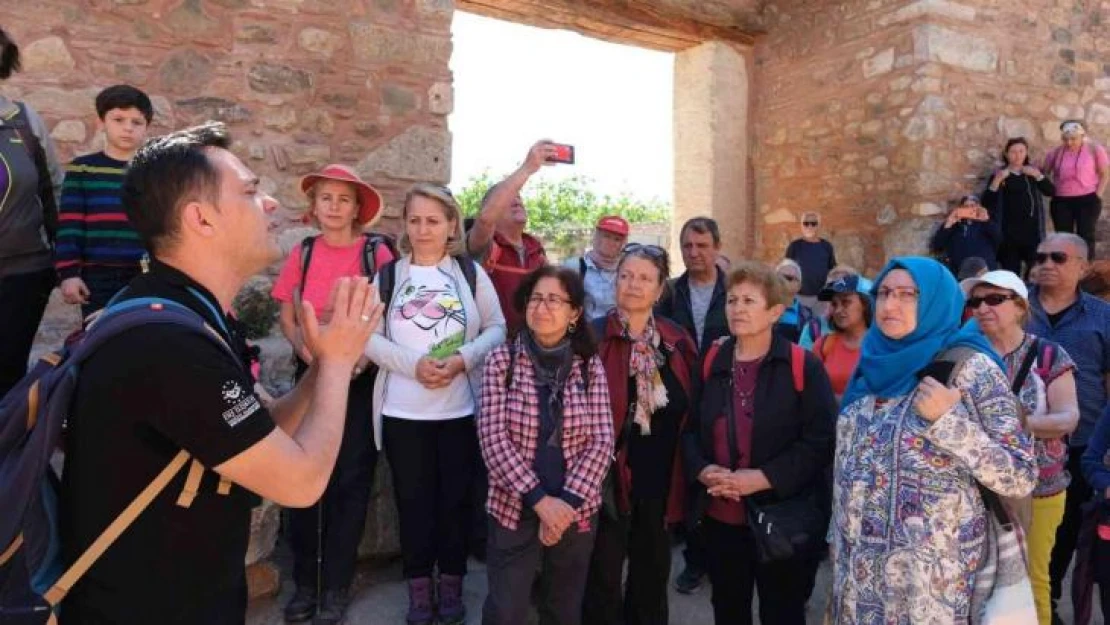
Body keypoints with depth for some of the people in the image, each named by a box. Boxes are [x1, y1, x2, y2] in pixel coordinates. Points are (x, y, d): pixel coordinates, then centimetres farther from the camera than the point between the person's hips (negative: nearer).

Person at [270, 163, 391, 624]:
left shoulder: (376, 254, -5)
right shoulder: (302, 254, 4)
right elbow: (287, 319, 7)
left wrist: (361, 359, -15)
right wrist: (313, 358, -9)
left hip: (360, 379, -2)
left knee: (351, 480, 3)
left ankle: (335, 586, 16)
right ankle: (305, 582, 20)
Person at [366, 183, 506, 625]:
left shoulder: (470, 271, 4)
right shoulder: (389, 274, 4)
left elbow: (497, 328, 0)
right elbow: (370, 336, -1)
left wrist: (463, 359, -16)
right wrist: (413, 364, -16)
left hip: (461, 407, 0)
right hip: (403, 410, 1)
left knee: (455, 497, 9)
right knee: (413, 498, 9)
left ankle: (451, 582, 27)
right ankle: (419, 585, 25)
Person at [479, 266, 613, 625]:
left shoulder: (589, 366, -1)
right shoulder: (502, 360, -6)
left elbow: (601, 440, -4)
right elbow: (493, 439, -11)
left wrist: (568, 501, -14)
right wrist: (540, 499, -17)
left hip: (576, 511, 2)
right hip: (515, 510, -2)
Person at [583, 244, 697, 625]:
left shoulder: (678, 341, 2)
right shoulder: (593, 337, -10)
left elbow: (691, 411, 7)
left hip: (661, 479, 4)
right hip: (609, 477, -4)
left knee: (653, 576, 20)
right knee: (603, 580, 10)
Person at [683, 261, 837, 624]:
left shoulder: (802, 366, -9)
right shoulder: (712, 363, 4)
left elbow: (821, 441, -13)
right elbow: (689, 429, 8)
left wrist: (763, 477, -21)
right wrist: (702, 469, -12)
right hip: (719, 516, 4)